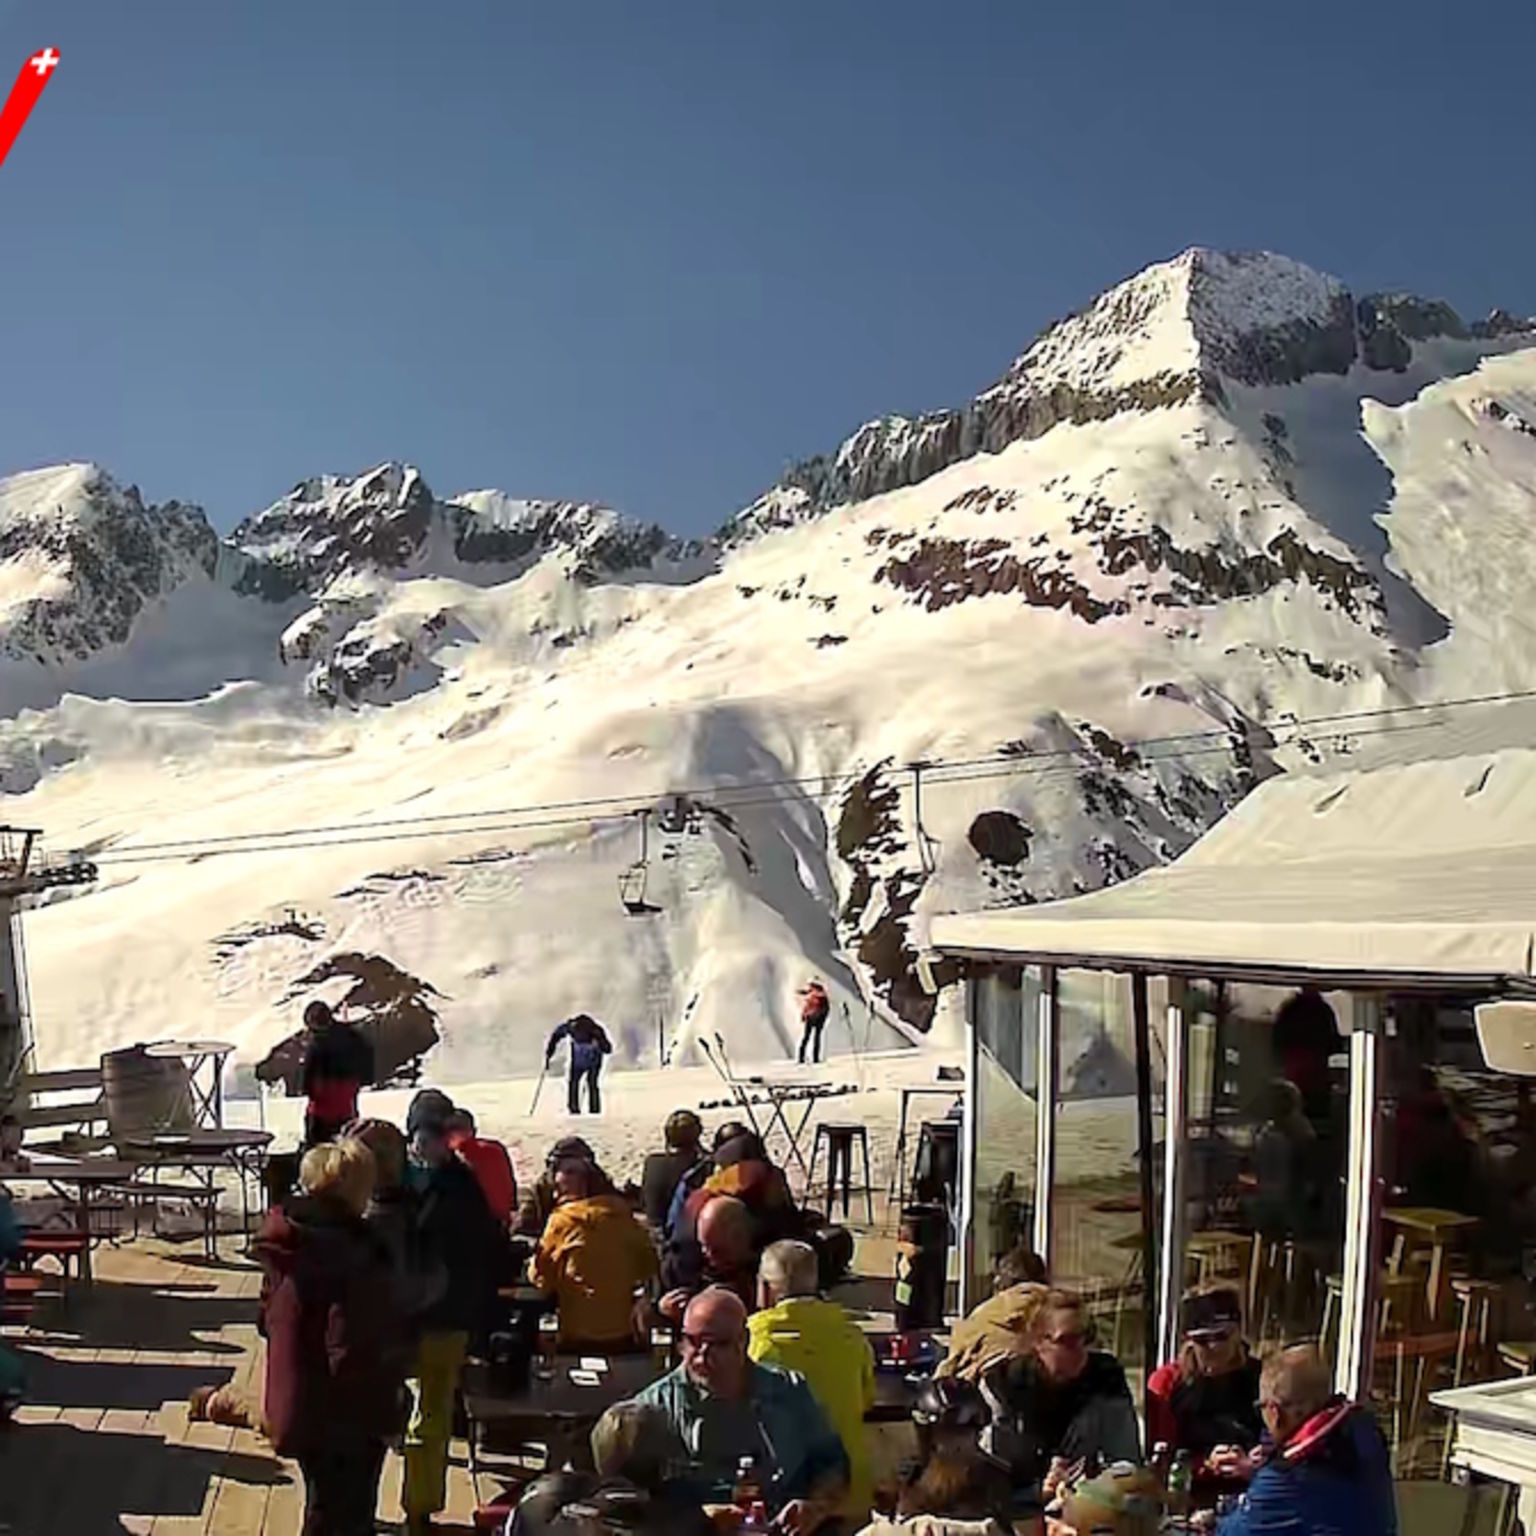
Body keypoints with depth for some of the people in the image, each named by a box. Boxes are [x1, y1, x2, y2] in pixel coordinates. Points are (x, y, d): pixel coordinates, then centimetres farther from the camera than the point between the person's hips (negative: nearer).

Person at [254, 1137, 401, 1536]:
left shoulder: (287, 1246, -1)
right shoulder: (350, 1258, -29)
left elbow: (268, 1319, 12)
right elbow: (354, 1353, -29)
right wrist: (383, 1409, -16)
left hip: (298, 1409, 8)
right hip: (345, 1420, -8)